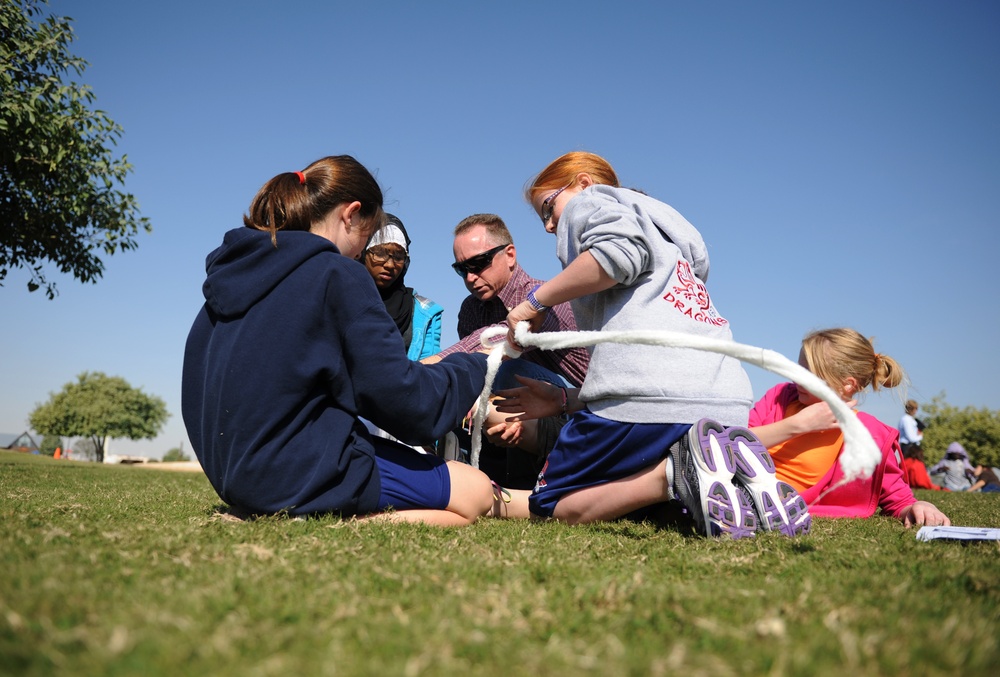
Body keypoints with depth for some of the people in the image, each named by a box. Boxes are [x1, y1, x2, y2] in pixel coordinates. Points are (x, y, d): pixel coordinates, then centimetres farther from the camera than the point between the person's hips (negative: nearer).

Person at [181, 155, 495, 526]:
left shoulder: (232, 271, 8)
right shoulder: (338, 275, -15)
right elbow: (402, 399, -16)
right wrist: (472, 366, 1)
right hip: (302, 477, -9)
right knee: (477, 492, 2)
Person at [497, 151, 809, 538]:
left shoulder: (589, 201, 13)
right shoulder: (662, 222, 36)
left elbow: (619, 249, -12)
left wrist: (537, 299, -1)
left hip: (647, 394, -8)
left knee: (548, 507, 6)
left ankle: (677, 469, -19)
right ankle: (741, 474, -6)